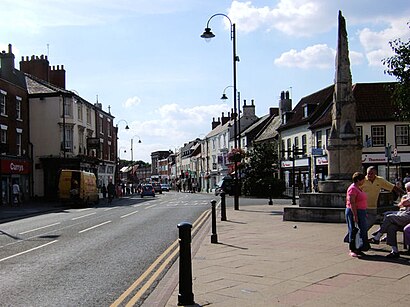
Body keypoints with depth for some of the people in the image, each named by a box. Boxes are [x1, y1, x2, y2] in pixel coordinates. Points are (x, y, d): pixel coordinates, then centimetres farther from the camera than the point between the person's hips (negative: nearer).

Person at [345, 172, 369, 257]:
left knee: (363, 230, 9)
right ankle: (352, 250, 3)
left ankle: (359, 249, 17)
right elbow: (352, 203, -21)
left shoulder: (358, 188, 16)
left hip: (360, 212, 10)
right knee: (353, 231, -4)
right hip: (353, 212, -10)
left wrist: (364, 213, 23)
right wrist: (355, 215, -25)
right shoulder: (352, 189, -15)